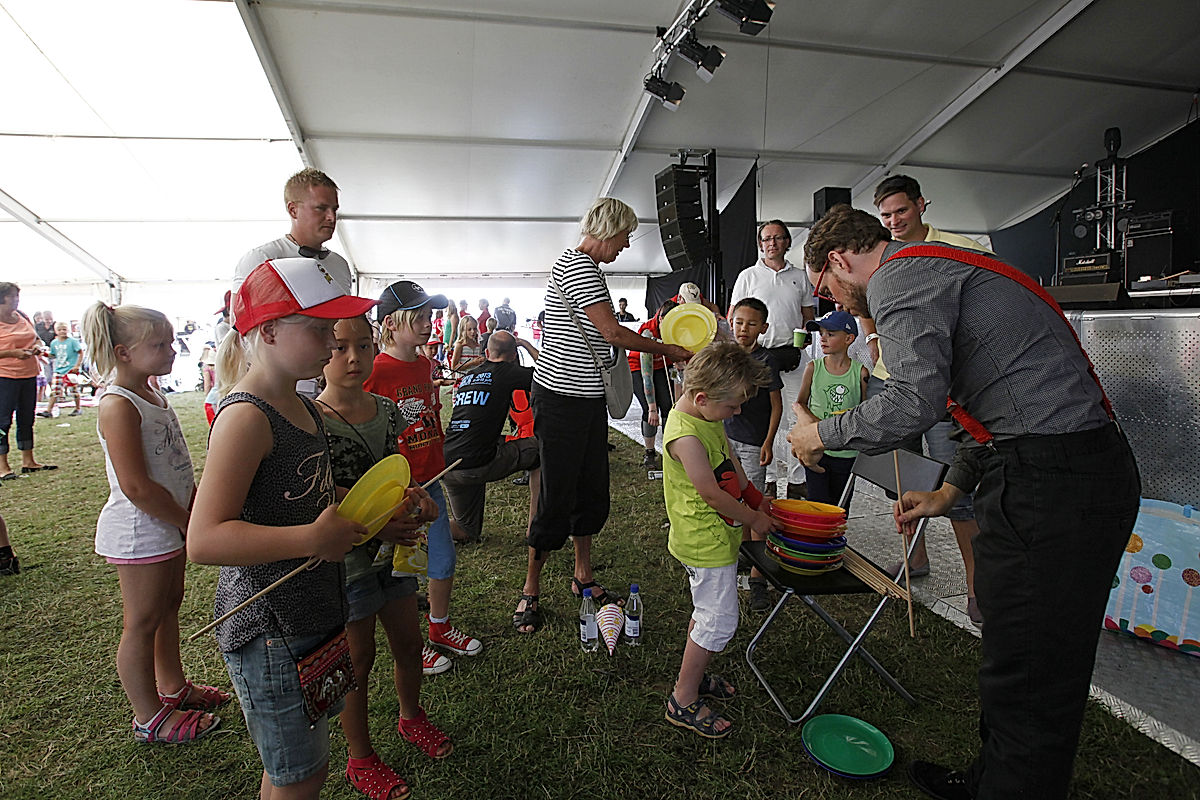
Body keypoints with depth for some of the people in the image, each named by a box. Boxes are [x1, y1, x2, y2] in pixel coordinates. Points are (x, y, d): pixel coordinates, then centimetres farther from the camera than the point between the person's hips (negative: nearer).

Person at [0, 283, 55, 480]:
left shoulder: (23, 317, 11)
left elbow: (36, 338, 23)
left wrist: (39, 346, 2)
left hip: (29, 375, 6)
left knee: (27, 419, 12)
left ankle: (28, 461, 20)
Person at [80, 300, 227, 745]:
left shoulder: (152, 396, 9)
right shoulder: (118, 406, -21)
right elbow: (137, 487, -25)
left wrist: (196, 508, 9)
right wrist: (186, 522, -16)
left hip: (171, 523, 9)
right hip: (140, 530, -9)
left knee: (168, 608, 22)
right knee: (142, 623, 6)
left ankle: (173, 686, 40)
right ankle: (150, 718, 22)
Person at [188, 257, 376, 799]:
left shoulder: (304, 409, 7)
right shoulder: (246, 416, -22)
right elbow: (204, 540, -29)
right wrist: (314, 539, -31)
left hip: (314, 611, 8)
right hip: (268, 627, -8)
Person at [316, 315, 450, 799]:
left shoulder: (387, 410, 0)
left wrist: (416, 497, -7)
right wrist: (373, 525, -28)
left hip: (392, 549, 6)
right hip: (345, 556, -6)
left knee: (409, 643, 21)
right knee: (358, 660, 12)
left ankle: (411, 717, 50)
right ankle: (360, 759, 37)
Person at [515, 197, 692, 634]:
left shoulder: (587, 266, 19)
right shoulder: (576, 266, -14)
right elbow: (612, 332, -19)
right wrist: (667, 350, -8)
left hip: (588, 397, 10)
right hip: (561, 399, -10)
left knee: (591, 491, 14)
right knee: (557, 496, -2)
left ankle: (583, 577, 29)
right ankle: (530, 590, 14)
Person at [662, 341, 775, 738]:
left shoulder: (708, 417, 2)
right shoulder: (685, 436, -29)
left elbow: (728, 458, 17)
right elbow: (712, 493, -25)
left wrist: (754, 497, 18)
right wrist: (754, 520, -11)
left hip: (718, 537, 10)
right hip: (706, 543, -10)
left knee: (707, 612, 23)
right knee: (719, 621, 1)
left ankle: (694, 676, 42)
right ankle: (683, 701, 17)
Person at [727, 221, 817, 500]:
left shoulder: (800, 276, 15)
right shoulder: (748, 276, 8)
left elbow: (809, 316, 19)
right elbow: (733, 318, 6)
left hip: (792, 355, 2)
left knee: (797, 418, 0)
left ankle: (796, 481, 7)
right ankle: (768, 480, 9)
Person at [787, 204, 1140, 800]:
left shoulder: (901, 274, -9)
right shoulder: (935, 272, 23)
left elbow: (916, 401, -24)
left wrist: (823, 433, -7)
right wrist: (948, 493, 24)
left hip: (1050, 480, -11)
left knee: (1028, 678, 1)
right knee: (1017, 658, 20)